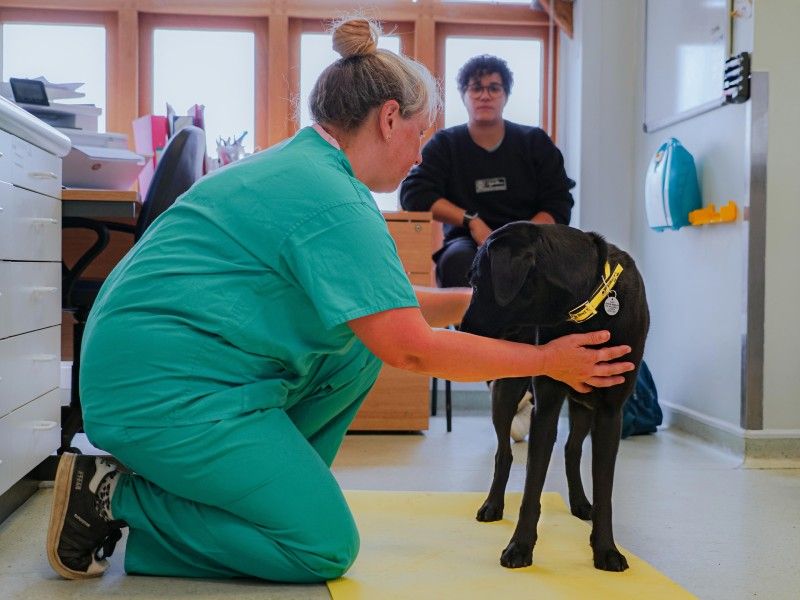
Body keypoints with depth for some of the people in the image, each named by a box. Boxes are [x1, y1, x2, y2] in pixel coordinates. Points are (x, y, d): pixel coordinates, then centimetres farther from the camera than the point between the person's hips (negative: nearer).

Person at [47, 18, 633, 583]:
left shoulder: (300, 166, 13)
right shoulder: (333, 199, -19)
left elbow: (385, 301, 19)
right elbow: (409, 347, -21)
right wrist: (546, 361, -11)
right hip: (162, 391, -10)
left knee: (364, 337, 10)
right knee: (327, 547, -4)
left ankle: (269, 485, 10)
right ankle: (117, 498, -3)